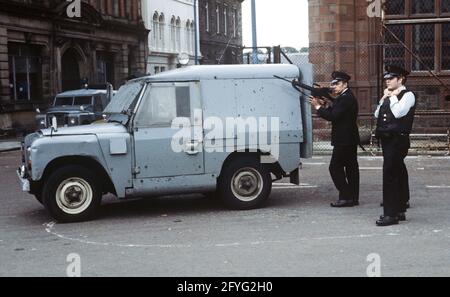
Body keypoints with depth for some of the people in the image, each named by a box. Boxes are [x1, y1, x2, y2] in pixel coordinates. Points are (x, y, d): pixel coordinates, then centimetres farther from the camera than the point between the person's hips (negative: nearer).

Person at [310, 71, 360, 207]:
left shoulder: (346, 98, -16)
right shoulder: (345, 97, 17)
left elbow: (333, 116, -22)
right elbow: (333, 113, 14)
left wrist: (318, 107, -15)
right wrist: (324, 105, 0)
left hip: (344, 140, -11)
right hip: (350, 139, 11)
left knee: (335, 167, -8)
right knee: (351, 167, 11)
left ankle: (346, 197, -7)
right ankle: (353, 198, 16)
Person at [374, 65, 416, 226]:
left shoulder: (408, 95, -7)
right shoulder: (389, 96, 18)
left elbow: (398, 113, -21)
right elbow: (377, 115, 12)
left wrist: (393, 97, -10)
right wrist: (384, 98, 4)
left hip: (398, 139, -9)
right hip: (387, 139, 9)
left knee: (390, 175, -12)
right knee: (398, 174, 14)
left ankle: (391, 214, -9)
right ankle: (400, 210, 22)